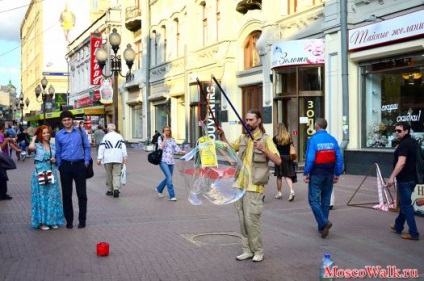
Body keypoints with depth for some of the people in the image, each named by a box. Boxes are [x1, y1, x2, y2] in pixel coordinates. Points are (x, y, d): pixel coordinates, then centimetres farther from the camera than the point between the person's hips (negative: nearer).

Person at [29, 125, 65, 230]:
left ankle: (53, 220, 16)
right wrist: (34, 138, -7)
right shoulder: (37, 145, -2)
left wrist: (55, 160, -1)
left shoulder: (53, 146, 12)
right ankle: (42, 221, 5)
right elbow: (30, 147, -26)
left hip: (52, 173, 4)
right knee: (41, 196, -1)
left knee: (53, 196, 6)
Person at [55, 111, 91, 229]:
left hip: (79, 165, -1)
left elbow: (87, 147, 5)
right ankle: (69, 220, 17)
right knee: (66, 194, 6)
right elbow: (58, 152, 9)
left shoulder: (80, 131, 1)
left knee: (82, 194, 3)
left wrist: (86, 162, -2)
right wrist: (60, 166, 3)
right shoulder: (59, 134, 3)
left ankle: (82, 220, 13)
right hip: (66, 166, 1)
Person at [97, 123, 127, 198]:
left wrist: (99, 158, 1)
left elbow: (101, 148, 0)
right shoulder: (119, 136, 7)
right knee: (117, 175, -2)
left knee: (109, 175, 10)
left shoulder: (105, 137, 3)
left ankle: (110, 190, 16)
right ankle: (116, 189, -21)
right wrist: (125, 157, 6)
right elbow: (123, 147, 4)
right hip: (118, 159, 1)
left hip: (108, 159, 0)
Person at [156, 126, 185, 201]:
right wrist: (164, 138, -9)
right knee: (169, 177, -16)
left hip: (171, 161, 5)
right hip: (163, 161, -5)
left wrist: (182, 152, -15)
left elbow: (176, 148, 4)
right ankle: (172, 196, -12)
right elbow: (161, 147, -13)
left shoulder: (172, 140, 14)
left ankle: (159, 189, 38)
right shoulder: (160, 138, 3)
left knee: (168, 178, 12)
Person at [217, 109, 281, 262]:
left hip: (254, 187, -6)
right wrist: (222, 135, 6)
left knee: (251, 220, -6)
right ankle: (247, 250, 18)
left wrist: (263, 150, -26)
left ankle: (258, 251, 9)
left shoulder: (265, 139, -6)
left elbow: (278, 160, -12)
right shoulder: (242, 138, 11)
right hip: (240, 185, 6)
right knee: (242, 220, 9)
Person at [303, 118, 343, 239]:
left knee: (314, 199, 1)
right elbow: (339, 158, 0)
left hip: (316, 174, -5)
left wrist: (306, 173, -9)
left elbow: (310, 158, -17)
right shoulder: (332, 139, 1)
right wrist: (337, 174, 8)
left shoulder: (314, 139, -12)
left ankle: (323, 223, -17)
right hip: (329, 174, 5)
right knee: (325, 199, 15)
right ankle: (323, 226, 22)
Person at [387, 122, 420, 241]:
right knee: (404, 203, 20)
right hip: (412, 177, 10)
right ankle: (398, 226, 34)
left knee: (406, 205, -5)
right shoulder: (413, 142, 12)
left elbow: (401, 163, -30)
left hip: (404, 179, -10)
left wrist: (392, 177, -33)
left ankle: (413, 233, -4)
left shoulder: (404, 144, -18)